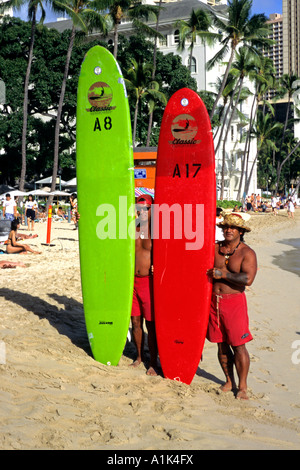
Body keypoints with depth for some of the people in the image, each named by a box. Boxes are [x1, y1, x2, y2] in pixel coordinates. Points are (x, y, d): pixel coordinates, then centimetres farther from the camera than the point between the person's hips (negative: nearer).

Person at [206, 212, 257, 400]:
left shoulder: (247, 253, -6)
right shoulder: (214, 248, 7)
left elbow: (248, 279, -19)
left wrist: (222, 274, -16)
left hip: (234, 302, -4)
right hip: (214, 301, 4)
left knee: (238, 346, -2)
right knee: (222, 344, 11)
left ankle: (242, 387, 11)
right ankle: (229, 382, 26)